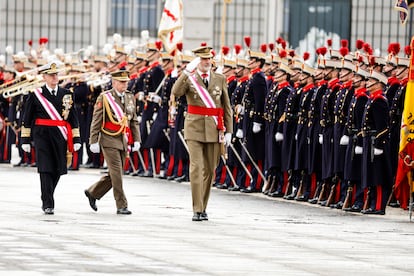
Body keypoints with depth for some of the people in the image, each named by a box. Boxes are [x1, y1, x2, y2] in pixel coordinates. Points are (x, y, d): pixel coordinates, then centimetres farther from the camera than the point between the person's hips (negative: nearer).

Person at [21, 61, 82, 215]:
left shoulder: (66, 94, 10)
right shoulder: (36, 95, 2)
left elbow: (73, 118, 12)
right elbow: (27, 119, 5)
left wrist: (76, 140, 6)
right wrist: (25, 140, 1)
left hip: (60, 137, 3)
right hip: (42, 136, -3)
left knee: (58, 170, 7)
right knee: (46, 169, -9)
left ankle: (46, 200, 27)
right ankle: (48, 205, -8)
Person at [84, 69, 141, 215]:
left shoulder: (130, 98, 11)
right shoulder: (104, 98, -5)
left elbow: (134, 121, 16)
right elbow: (96, 121, -6)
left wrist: (136, 140, 8)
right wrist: (93, 141, -10)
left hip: (124, 141, 6)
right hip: (109, 140, -6)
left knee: (114, 174, 9)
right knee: (117, 173, -9)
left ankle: (92, 192, 28)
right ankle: (121, 206, -5)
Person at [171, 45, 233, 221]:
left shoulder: (220, 79, 9)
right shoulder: (189, 78, 2)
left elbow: (227, 107, 11)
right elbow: (176, 92, -19)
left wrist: (228, 131, 4)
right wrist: (188, 72, -25)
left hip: (214, 130, 3)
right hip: (195, 128, -3)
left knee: (209, 170, 7)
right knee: (196, 168, -11)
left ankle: (203, 208, 17)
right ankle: (197, 210, -11)